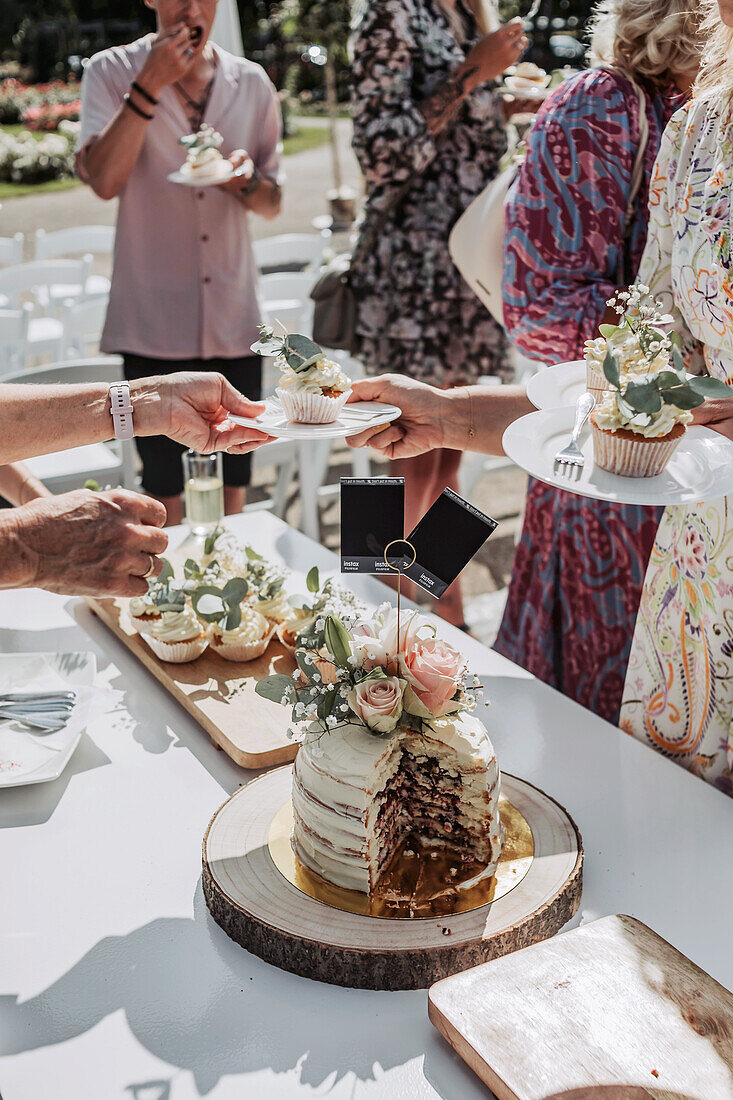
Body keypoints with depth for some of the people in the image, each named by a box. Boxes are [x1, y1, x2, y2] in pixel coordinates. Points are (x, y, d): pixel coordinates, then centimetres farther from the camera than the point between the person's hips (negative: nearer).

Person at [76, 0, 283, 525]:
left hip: (236, 321, 3)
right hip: (155, 322, -3)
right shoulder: (111, 72, 0)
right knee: (163, 486, 4)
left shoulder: (252, 83, 9)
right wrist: (149, 86, -16)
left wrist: (244, 181, -9)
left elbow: (273, 203, 13)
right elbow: (103, 180, -14)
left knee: (233, 483, 11)